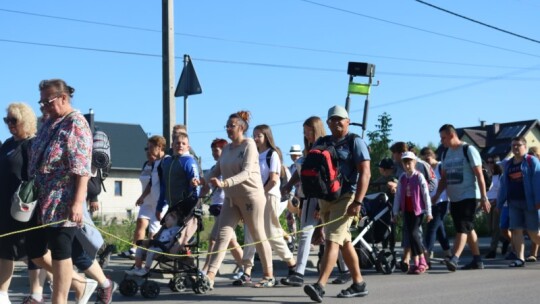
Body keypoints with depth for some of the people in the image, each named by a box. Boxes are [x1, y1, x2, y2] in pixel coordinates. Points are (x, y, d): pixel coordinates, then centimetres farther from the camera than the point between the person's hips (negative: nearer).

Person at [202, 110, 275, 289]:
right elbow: (216, 171, 11)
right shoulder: (226, 148, 11)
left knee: (258, 237, 4)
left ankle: (269, 276, 18)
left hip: (251, 196, -6)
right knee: (223, 235, -5)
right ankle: (209, 277, -11)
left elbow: (246, 172, -21)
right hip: (231, 198, 6)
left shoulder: (249, 144, -9)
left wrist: (224, 183, -34)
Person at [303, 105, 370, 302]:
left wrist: (357, 202, -22)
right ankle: (358, 284, 22)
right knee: (344, 242, 12)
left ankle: (320, 286, -25)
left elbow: (365, 173, -12)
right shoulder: (321, 143, 14)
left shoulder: (355, 142, -4)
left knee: (332, 240, -17)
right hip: (325, 198, 7)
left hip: (346, 197, -7)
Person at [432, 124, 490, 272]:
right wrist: (437, 195, 5)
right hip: (454, 198, 7)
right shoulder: (446, 154, 13)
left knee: (462, 228, -15)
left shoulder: (468, 150, -7)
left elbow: (479, 175, -9)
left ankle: (454, 259, -24)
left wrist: (484, 198, -13)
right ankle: (477, 260, 18)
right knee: (468, 229, 11)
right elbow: (444, 178, 17)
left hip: (468, 196, -7)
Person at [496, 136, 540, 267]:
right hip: (514, 203, 5)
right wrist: (499, 203, 11)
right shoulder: (508, 164, 14)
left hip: (529, 202, -5)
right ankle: (520, 258, 1)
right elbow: (504, 185, 15)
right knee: (516, 230, -1)